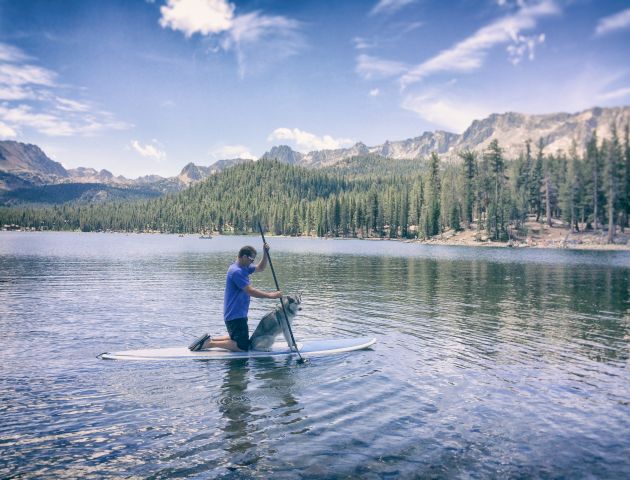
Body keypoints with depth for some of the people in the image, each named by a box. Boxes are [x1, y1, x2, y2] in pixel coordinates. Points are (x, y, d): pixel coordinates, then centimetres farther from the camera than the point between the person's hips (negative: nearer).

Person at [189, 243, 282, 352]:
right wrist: (270, 295, -21)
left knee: (237, 338, 24)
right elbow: (250, 291, -25)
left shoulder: (243, 267, 10)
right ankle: (210, 343, -5)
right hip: (235, 316, -10)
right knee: (243, 347, -7)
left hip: (237, 314, 10)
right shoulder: (237, 271, -21)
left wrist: (265, 253, 2)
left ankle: (209, 339, 16)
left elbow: (260, 268, 18)